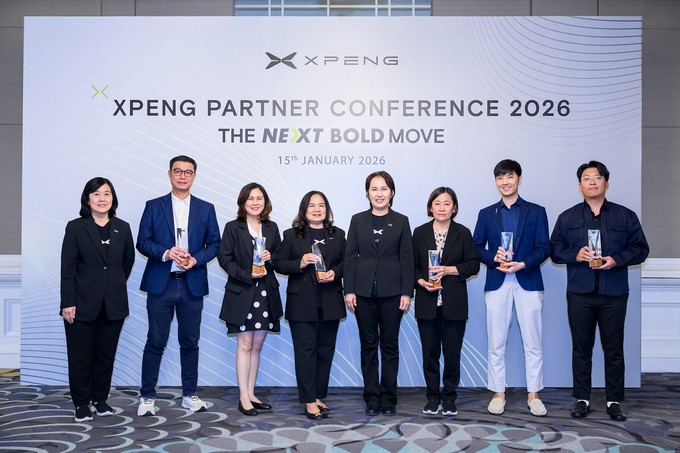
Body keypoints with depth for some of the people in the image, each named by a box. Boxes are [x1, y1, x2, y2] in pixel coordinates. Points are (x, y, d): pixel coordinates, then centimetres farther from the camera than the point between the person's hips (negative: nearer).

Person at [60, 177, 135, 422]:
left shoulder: (122, 228, 4)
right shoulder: (75, 227, -3)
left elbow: (128, 260, 16)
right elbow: (67, 268, -6)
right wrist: (68, 303, -11)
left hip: (113, 304, 3)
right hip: (83, 303, -2)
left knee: (106, 354, 9)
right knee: (80, 355, 5)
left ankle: (100, 399, 23)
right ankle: (82, 404, 18)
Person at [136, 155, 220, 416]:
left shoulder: (206, 209, 9)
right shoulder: (154, 206, 5)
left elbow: (214, 243, 7)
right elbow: (142, 242, 0)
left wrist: (196, 259, -11)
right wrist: (165, 253, -17)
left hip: (192, 285, 2)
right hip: (161, 284, -1)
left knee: (190, 342, 9)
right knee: (155, 342, 2)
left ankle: (189, 395, 20)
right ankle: (147, 397, 12)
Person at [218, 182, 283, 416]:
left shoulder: (272, 228, 11)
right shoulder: (232, 228, -1)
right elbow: (224, 258, -6)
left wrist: (270, 258, -8)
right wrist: (247, 274, -17)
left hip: (266, 293, 4)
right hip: (241, 294, -4)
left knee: (257, 345, 9)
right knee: (245, 345, -3)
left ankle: (251, 394, 18)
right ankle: (243, 398, 4)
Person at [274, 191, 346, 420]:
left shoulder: (338, 235, 10)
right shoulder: (291, 235, 4)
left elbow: (346, 263, 10)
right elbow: (279, 264, 1)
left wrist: (335, 273, -10)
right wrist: (300, 263, -16)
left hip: (330, 303, 3)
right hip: (302, 303, -3)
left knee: (326, 349, 8)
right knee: (305, 350, -3)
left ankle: (319, 396, 19)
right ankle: (309, 401, 1)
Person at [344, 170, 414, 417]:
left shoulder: (401, 221, 3)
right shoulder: (358, 220, 5)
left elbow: (407, 258, 1)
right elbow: (350, 256, 4)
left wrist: (407, 292, -5)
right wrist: (349, 290, -3)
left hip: (391, 292, -1)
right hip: (364, 292, 1)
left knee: (389, 345, 6)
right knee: (368, 345, 6)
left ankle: (388, 398, 15)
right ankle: (372, 398, 15)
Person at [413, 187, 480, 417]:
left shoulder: (463, 233, 3)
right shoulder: (420, 233, 6)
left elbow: (473, 265, 0)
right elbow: (412, 266, 6)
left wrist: (449, 270, -13)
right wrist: (421, 281, -12)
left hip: (454, 304, -1)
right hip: (427, 303, 1)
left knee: (452, 352, 3)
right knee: (430, 351, 6)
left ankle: (449, 397, 17)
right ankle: (433, 396, 18)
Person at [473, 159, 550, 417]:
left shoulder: (536, 212, 8)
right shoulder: (486, 214, 13)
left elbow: (544, 248, 1)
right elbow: (476, 247, 8)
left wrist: (523, 264, -14)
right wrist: (494, 257, -12)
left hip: (528, 282, -1)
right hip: (497, 282, 1)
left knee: (533, 343, 2)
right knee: (496, 344, 4)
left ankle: (533, 395, 13)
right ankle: (498, 394, 14)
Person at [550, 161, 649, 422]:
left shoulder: (625, 216, 7)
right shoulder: (567, 218, 9)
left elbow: (640, 249, 5)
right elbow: (555, 250, 7)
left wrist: (617, 260, -12)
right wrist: (575, 255, -12)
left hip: (614, 294, 0)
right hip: (579, 294, 1)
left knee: (614, 349, 5)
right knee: (581, 348, 6)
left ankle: (614, 401, 16)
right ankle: (582, 399, 16)